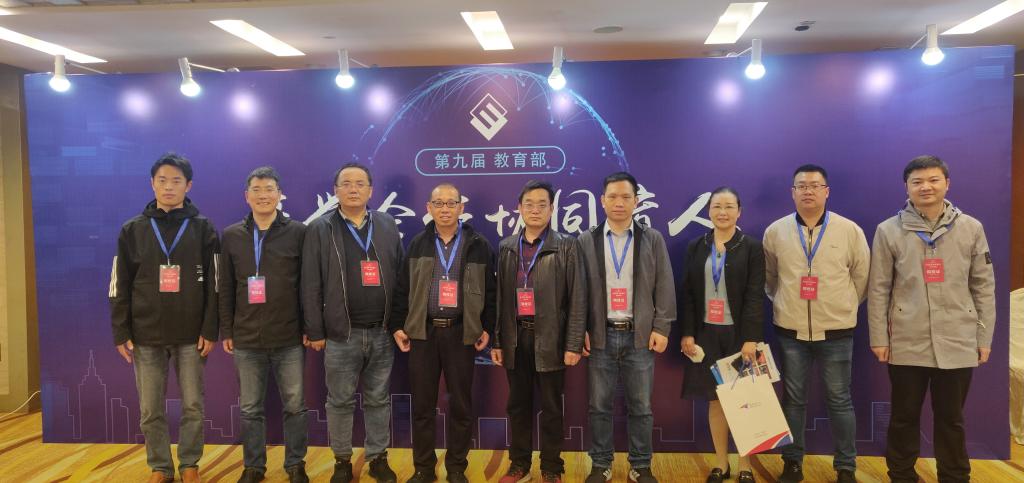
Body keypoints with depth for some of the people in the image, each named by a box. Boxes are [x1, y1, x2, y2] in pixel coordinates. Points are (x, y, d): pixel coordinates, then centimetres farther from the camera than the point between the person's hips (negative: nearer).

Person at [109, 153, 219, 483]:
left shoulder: (204, 229, 0)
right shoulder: (132, 230, 4)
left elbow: (213, 285, -2)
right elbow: (120, 287, 5)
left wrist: (210, 331, -7)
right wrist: (121, 333, 0)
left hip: (191, 335, -1)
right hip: (146, 335, 1)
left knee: (193, 406, 6)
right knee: (150, 410, 8)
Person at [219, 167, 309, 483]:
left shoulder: (298, 232, -1)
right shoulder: (231, 236, 6)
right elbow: (225, 288, 8)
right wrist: (226, 331, 5)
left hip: (289, 339, -2)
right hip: (247, 339, 2)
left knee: (294, 406, 8)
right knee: (250, 408, 12)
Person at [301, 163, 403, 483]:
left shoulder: (388, 226, 7)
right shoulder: (320, 229, 0)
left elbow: (399, 277, 7)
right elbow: (311, 285, -2)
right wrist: (315, 332, -5)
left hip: (382, 333, 2)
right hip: (340, 334, -2)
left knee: (378, 400, 12)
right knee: (341, 402, 9)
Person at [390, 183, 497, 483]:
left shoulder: (479, 245, 1)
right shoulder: (417, 244, 6)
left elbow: (489, 291, 3)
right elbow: (403, 288, 7)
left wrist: (487, 328, -1)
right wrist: (398, 326, 3)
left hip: (461, 333, -1)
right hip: (422, 332, 1)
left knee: (461, 405, 6)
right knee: (422, 404, 7)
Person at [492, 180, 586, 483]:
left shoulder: (566, 246, -2)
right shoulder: (506, 248, 8)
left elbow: (577, 299, -6)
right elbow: (499, 297, 9)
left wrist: (574, 344, -11)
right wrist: (496, 341, 5)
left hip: (550, 339, -3)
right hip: (515, 338, 3)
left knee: (551, 408, 7)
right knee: (518, 405, 13)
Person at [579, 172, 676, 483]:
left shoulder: (653, 240, 3)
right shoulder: (587, 241, 4)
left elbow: (664, 287, 2)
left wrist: (661, 328, -3)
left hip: (640, 335, 0)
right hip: (600, 335, 0)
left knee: (640, 407, 8)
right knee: (600, 406, 8)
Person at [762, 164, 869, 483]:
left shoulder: (850, 231, -3)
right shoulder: (775, 231, 0)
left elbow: (862, 277, 7)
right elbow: (769, 277, 12)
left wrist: (844, 307, 7)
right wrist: (783, 303, 10)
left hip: (836, 331, -1)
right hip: (790, 330, 1)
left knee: (839, 401, 7)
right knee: (793, 399, 10)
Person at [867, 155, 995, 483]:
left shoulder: (971, 228, 3)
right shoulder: (889, 231, -1)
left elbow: (984, 286, 5)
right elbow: (879, 289, 0)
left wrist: (984, 337, 3)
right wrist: (879, 337, -3)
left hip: (957, 343, 1)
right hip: (906, 344, -1)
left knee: (951, 419, 13)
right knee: (904, 417, 12)